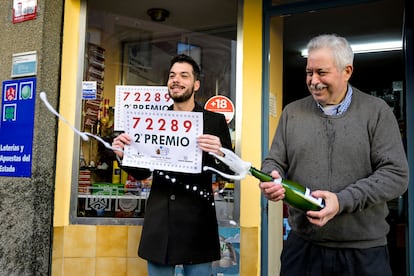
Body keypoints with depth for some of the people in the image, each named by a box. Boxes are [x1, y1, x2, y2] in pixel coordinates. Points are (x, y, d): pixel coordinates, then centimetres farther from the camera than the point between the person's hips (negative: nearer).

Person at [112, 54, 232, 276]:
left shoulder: (214, 121, 0)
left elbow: (230, 173, -2)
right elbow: (142, 172, 14)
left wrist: (219, 154, -22)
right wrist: (123, 154, -5)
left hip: (197, 223, -3)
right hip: (159, 222, 3)